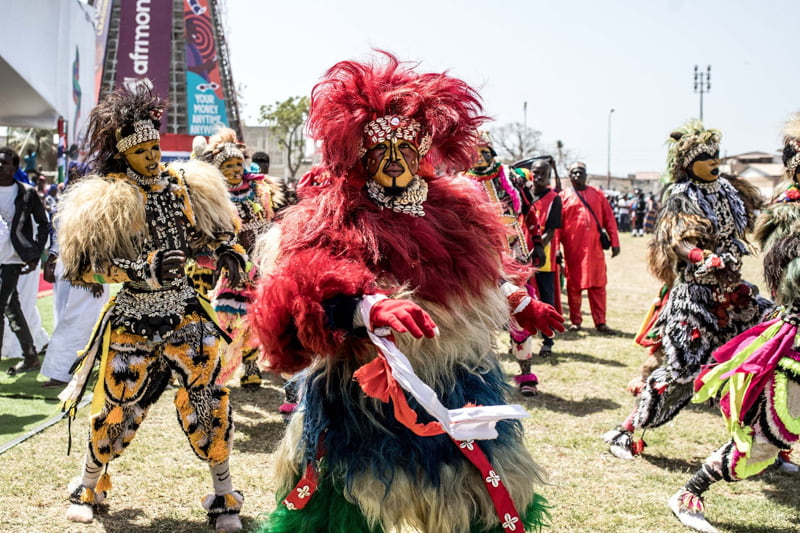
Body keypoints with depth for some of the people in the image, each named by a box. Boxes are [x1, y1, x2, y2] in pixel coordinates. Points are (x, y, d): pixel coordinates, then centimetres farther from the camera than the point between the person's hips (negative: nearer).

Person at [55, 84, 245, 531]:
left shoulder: (181, 184, 1)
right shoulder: (104, 202, -11)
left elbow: (209, 229, 17)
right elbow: (86, 264, -16)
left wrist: (227, 250, -5)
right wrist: (147, 268, -26)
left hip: (185, 311, 3)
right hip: (133, 319, -2)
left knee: (206, 398, -1)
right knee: (117, 406, 5)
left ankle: (224, 495, 14)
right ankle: (90, 485, 32)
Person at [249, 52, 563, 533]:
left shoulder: (455, 207, 4)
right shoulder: (333, 219, -17)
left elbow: (483, 268, 23)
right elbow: (310, 290, -33)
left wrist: (522, 305, 29)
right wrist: (369, 307, -50)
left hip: (459, 382, 6)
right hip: (364, 392, -5)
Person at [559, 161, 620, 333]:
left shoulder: (597, 194, 12)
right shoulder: (563, 196, 6)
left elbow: (609, 219, 10)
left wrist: (615, 243, 3)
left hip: (595, 247, 1)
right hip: (573, 249, -1)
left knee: (598, 285, 1)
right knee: (574, 286, 5)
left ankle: (600, 322, 6)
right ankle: (575, 321, 15)